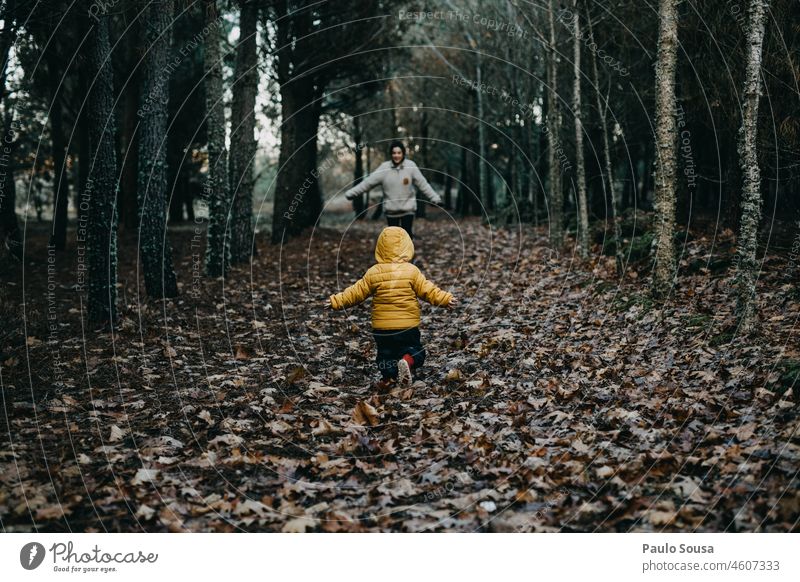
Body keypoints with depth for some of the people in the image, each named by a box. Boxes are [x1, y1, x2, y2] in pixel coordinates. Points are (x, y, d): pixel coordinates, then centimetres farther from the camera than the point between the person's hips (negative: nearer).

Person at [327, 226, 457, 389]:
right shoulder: (411, 271, -8)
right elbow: (427, 291, -10)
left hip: (381, 327, 2)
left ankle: (388, 377, 13)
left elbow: (357, 293, -1)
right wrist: (446, 299, -4)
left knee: (385, 352, 21)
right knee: (415, 350, 11)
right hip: (408, 325, -1)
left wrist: (336, 301, 9)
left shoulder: (373, 273, -5)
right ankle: (408, 361, -18)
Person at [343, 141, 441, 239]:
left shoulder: (411, 166, -7)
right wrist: (351, 193, -10)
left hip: (408, 209, -1)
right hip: (391, 210, 1)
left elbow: (423, 184, -4)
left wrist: (435, 198, -8)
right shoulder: (385, 168, -6)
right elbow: (368, 182, -6)